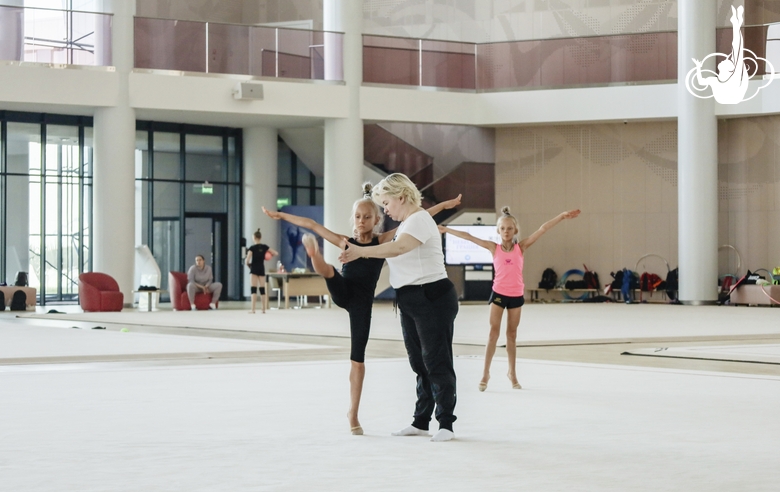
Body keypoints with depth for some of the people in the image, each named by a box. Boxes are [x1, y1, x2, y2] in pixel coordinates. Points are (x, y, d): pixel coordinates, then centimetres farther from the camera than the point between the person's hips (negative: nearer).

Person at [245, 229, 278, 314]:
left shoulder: (252, 248, -11)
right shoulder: (264, 247, 3)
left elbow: (247, 261, -18)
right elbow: (276, 253, 4)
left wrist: (248, 265, 1)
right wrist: (269, 256, 14)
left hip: (254, 269, -4)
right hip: (262, 269, 4)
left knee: (254, 289, -6)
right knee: (262, 289, 10)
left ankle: (253, 309, -13)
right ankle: (263, 309, 11)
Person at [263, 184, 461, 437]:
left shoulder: (382, 240, 5)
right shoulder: (346, 242, 8)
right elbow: (312, 224, 10)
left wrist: (443, 205, -2)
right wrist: (280, 215, 14)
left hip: (362, 301, -1)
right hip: (342, 293, 1)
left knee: (358, 357, 1)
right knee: (328, 269, -29)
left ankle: (353, 413, 8)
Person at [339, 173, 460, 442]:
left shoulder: (420, 220, -14)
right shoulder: (405, 225, 17)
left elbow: (396, 249, -30)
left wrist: (360, 251, -31)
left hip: (433, 299, -10)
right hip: (411, 301, 10)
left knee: (436, 362, -6)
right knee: (419, 363, 13)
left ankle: (446, 424, -1)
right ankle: (421, 421, 20)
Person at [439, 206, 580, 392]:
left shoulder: (521, 247, -2)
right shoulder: (494, 248, -2)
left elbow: (542, 229, -7)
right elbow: (468, 237, -2)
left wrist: (561, 216, -12)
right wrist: (446, 230, -2)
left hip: (516, 295, 1)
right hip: (498, 294, -1)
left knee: (512, 335, 11)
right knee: (493, 333, -4)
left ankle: (512, 373, 20)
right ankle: (485, 373, 1)